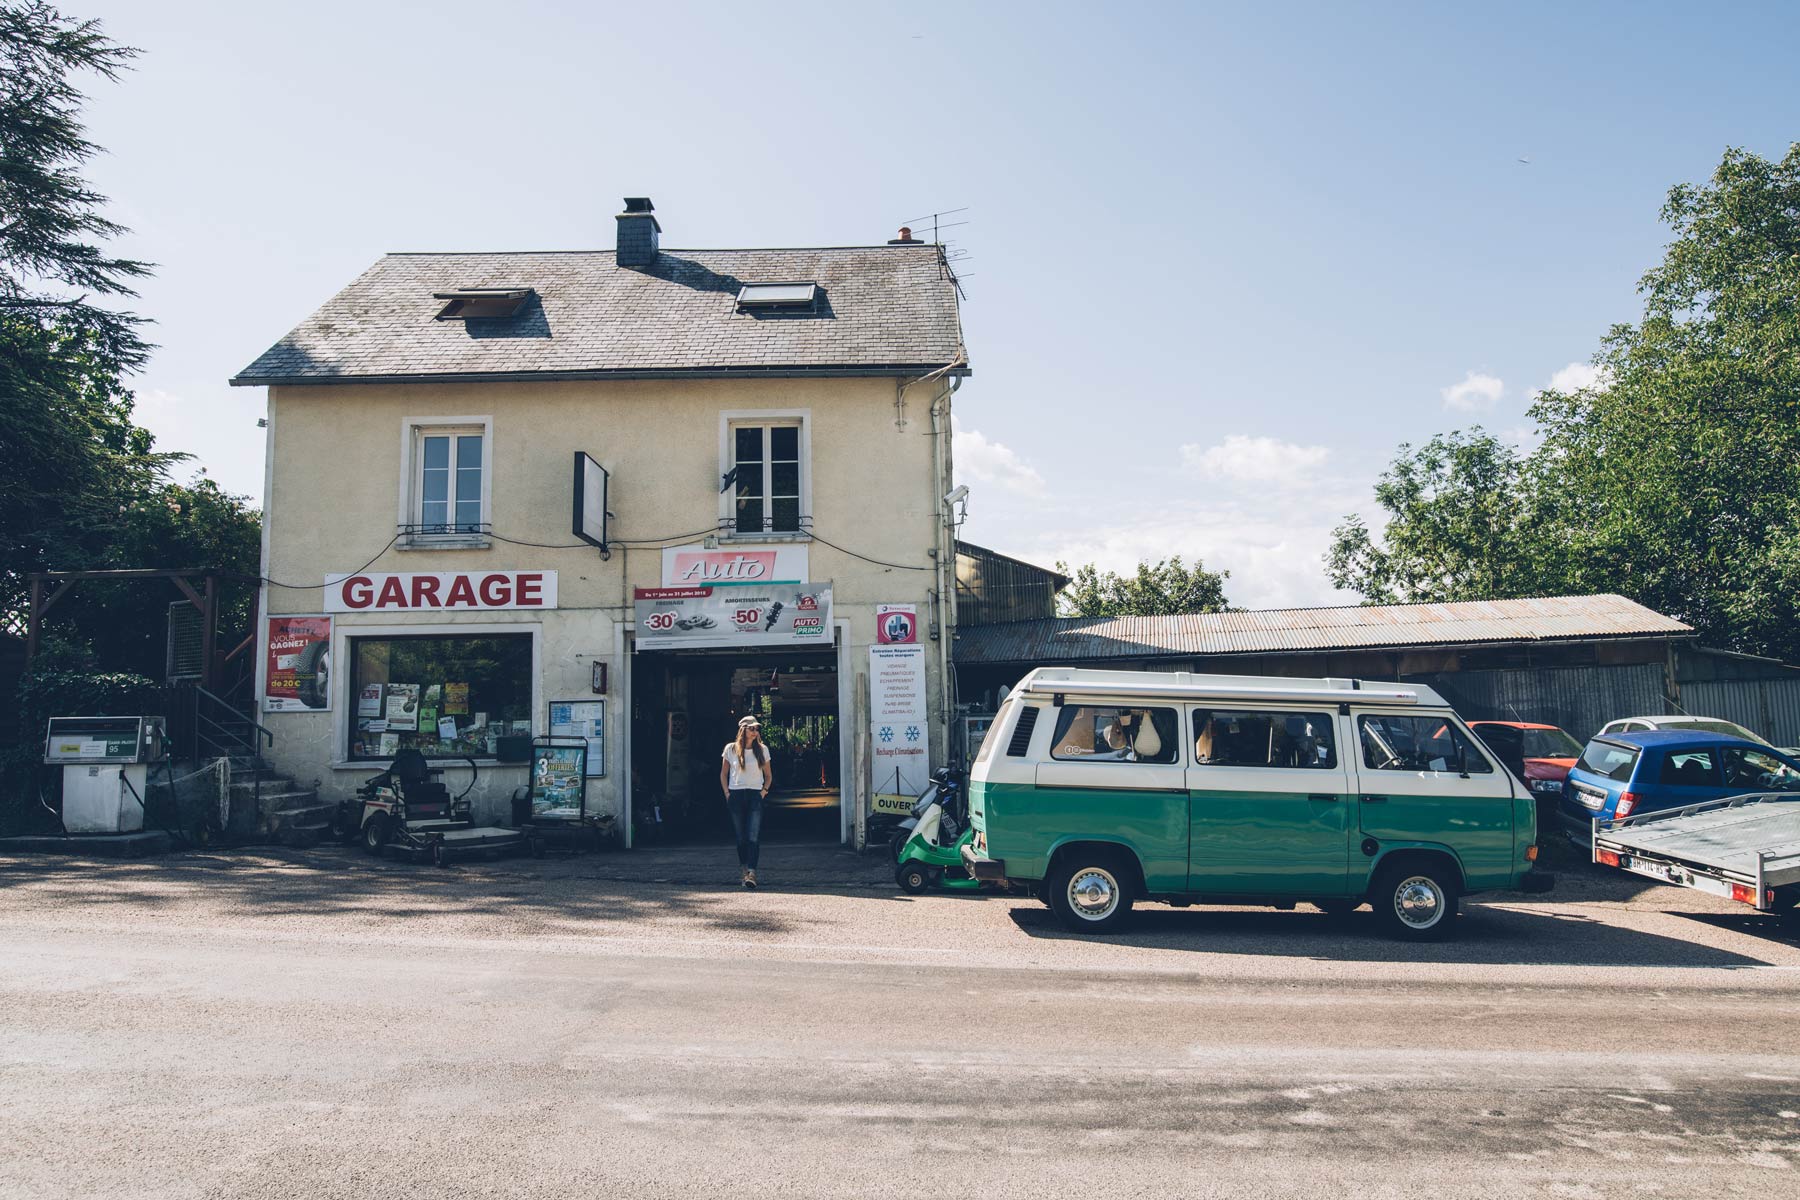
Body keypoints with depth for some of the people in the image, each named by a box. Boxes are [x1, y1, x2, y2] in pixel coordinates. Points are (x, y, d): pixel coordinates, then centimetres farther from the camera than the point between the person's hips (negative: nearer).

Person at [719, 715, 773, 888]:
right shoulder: (731, 749, 4)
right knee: (741, 838, 3)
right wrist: (727, 793, 3)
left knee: (753, 837, -12)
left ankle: (752, 873, -19)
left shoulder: (762, 750, 6)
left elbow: (768, 775, 16)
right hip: (736, 796, 1)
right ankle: (745, 871, 11)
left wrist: (764, 791, 2)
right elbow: (723, 774, 13)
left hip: (755, 796, -1)